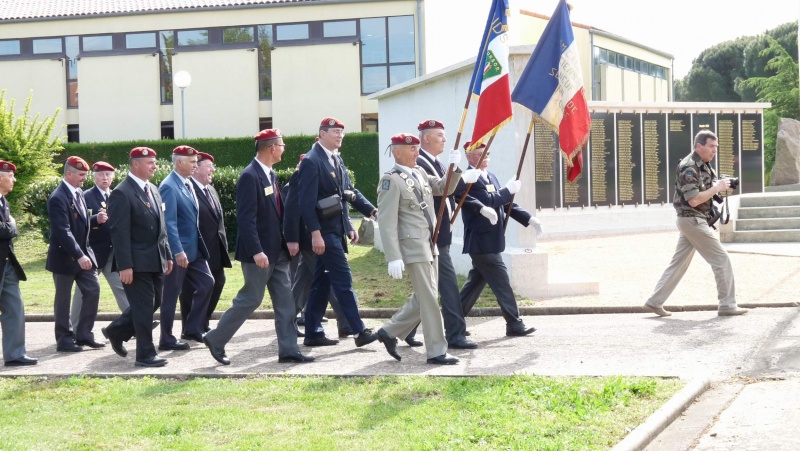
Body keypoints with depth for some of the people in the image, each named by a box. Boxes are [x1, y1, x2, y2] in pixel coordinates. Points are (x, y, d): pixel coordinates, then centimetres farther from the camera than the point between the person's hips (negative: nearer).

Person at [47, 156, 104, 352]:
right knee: (63, 299, 3)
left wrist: (96, 219, 0)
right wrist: (79, 255, -29)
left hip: (83, 253, 8)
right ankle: (64, 339, 13)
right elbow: (63, 231, -25)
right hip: (64, 256, -8)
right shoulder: (58, 198, -19)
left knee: (93, 290, 6)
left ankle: (84, 334, 15)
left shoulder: (78, 193, 9)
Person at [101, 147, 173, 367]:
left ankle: (116, 331, 32)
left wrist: (167, 255, 16)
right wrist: (124, 266, -21)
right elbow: (119, 233, -17)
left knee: (154, 303, 15)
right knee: (144, 307, -2)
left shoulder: (153, 190, 13)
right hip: (137, 263, -8)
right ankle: (145, 354, 8)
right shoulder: (121, 193, -13)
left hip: (155, 260, 8)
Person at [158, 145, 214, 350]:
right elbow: (169, 222, -22)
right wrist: (178, 251, -26)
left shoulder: (187, 185, 11)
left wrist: (199, 245, 16)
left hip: (194, 248, 9)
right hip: (178, 251, -9)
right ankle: (166, 339, 9)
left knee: (206, 282, 6)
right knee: (171, 294, 0)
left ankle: (193, 329, 14)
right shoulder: (169, 187, -16)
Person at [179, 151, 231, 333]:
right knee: (192, 290, 1)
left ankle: (203, 325, 27)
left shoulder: (211, 190, 16)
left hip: (215, 250, 9)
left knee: (217, 283, 14)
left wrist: (223, 243, 16)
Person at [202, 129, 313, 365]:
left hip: (277, 251, 9)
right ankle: (216, 340, 14)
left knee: (285, 300, 7)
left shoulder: (270, 174, 12)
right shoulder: (250, 177, -17)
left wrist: (287, 241, 16)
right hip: (259, 253, -9)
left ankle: (288, 350, 10)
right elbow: (246, 219, -22)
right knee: (250, 299, -1)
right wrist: (256, 251, -27)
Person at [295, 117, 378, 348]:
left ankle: (312, 333, 16)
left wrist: (349, 226, 15)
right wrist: (315, 233, -22)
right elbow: (306, 201, -18)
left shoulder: (337, 161, 15)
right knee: (344, 281, -8)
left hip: (336, 230, 9)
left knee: (322, 282, 11)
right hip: (324, 232, -9)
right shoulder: (311, 161, -12)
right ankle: (360, 332, -5)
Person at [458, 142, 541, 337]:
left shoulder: (490, 176, 15)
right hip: (482, 242, -10)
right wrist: (508, 190, -15)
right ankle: (514, 324, 0)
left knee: (476, 281, 14)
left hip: (490, 241, 10)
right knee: (501, 282, -6)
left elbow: (505, 204, 16)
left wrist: (529, 218, 7)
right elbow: (486, 202, -25)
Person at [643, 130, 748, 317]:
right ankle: (727, 305, -1)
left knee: (678, 264, 11)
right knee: (722, 260, -6)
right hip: (693, 219, -10)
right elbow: (693, 200, -22)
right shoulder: (688, 168, -18)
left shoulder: (703, 165, 12)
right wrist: (717, 188, -17)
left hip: (693, 221, 10)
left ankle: (654, 302, 12)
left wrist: (721, 185, 3)